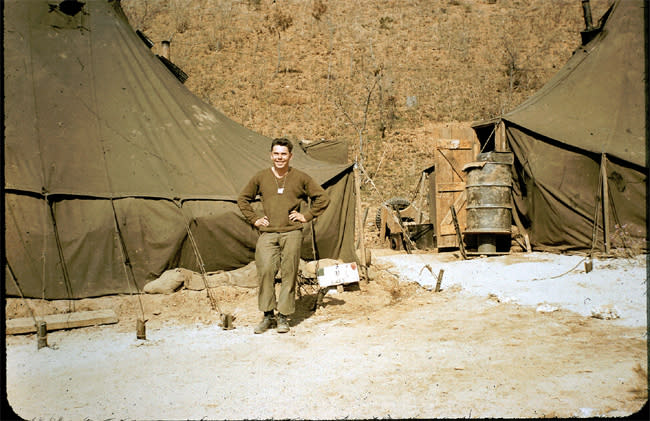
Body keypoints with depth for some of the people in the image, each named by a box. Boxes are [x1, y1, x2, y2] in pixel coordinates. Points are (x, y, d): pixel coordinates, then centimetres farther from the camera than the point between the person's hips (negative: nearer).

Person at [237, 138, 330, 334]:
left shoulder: (300, 178, 4)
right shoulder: (260, 177, 8)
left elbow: (323, 198, 10)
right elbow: (243, 199, 19)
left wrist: (306, 215, 2)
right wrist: (254, 219, 9)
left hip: (292, 233, -1)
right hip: (267, 233, 1)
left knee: (289, 274, 0)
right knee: (265, 271, -8)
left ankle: (283, 317, 12)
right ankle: (268, 315, 6)